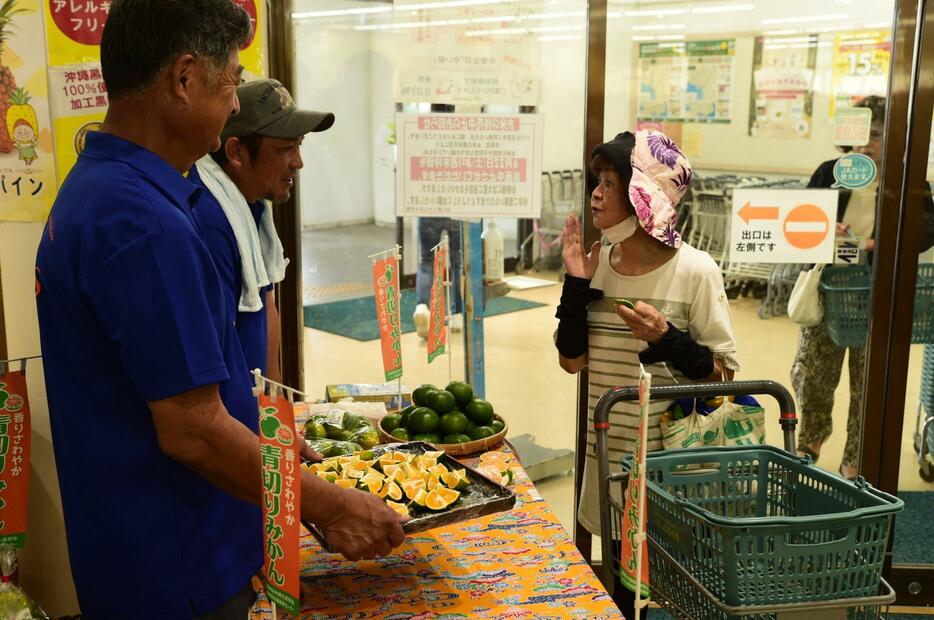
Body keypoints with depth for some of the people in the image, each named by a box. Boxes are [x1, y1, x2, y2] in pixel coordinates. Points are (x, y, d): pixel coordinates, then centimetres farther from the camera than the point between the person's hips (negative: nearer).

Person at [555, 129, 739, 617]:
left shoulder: (694, 271, -16)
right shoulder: (597, 261, -1)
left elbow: (724, 374, -11)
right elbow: (572, 359, -1)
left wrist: (667, 339, -27)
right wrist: (576, 282, -10)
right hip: (609, 448, 5)